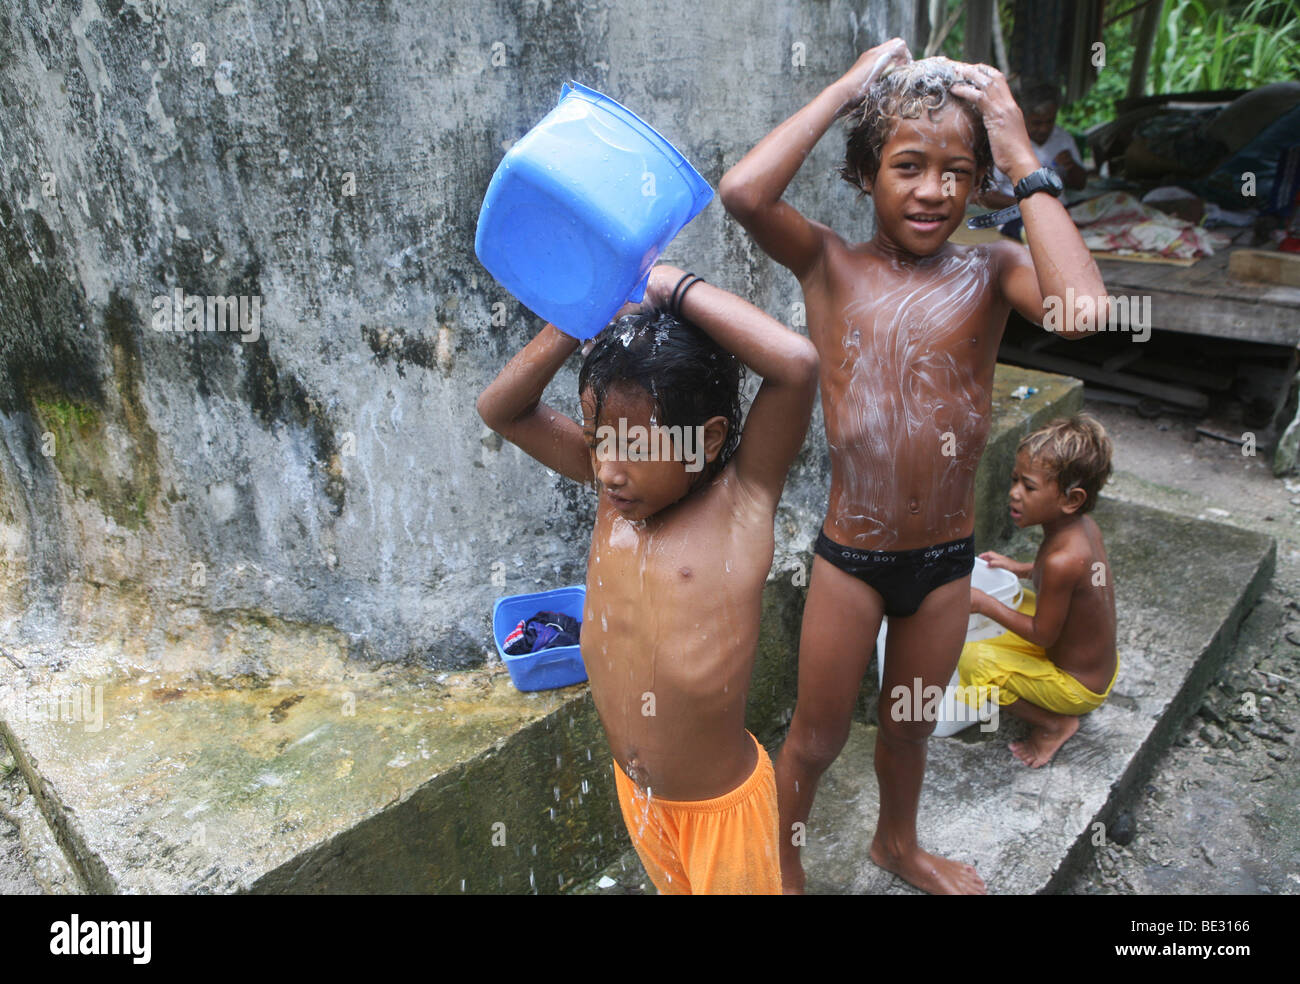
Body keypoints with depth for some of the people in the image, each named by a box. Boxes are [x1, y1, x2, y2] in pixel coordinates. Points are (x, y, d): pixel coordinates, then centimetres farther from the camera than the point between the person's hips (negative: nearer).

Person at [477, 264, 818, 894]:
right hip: (634, 788, 6)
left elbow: (798, 362, -36)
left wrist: (675, 288, -28)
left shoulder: (741, 496, -21)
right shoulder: (616, 485, -8)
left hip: (719, 801, -5)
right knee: (672, 888, 29)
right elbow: (502, 411, -7)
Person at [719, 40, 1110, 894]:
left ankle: (898, 843, 56)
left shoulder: (991, 270, -7)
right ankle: (782, 866, 45)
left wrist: (1024, 161, -21)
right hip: (851, 555, -2)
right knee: (817, 738, 16)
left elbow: (1081, 311, -29)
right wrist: (850, 86, -18)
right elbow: (742, 192, -28)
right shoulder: (830, 264, -10)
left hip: (947, 560, 2)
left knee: (911, 725, 26)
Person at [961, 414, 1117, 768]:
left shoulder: (1062, 560, -34)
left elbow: (1043, 634, -22)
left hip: (1077, 687, -9)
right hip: (1104, 665, 9)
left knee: (972, 660, -21)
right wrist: (1020, 569, 8)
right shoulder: (1084, 525, -8)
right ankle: (1055, 714, 19)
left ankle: (1055, 724, 0)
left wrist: (984, 604, -18)